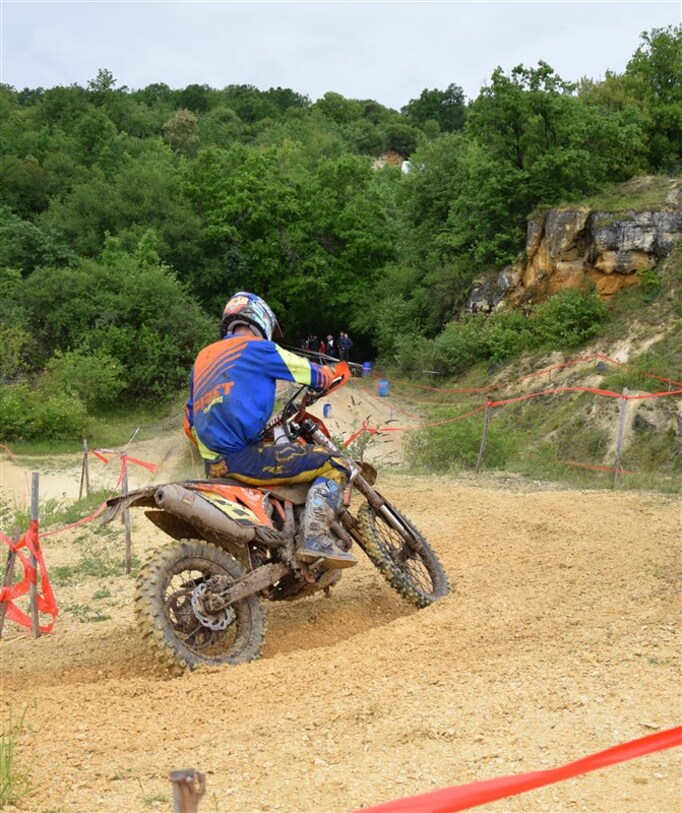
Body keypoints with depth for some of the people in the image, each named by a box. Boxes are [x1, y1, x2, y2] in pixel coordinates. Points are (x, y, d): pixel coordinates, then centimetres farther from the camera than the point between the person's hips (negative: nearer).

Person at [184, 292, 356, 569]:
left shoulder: (203, 357, 22)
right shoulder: (258, 349, 0)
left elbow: (190, 424, 24)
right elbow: (318, 375, 4)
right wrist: (328, 373, 28)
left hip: (213, 465, 8)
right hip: (244, 457, -8)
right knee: (334, 465, -5)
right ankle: (316, 538, -24)